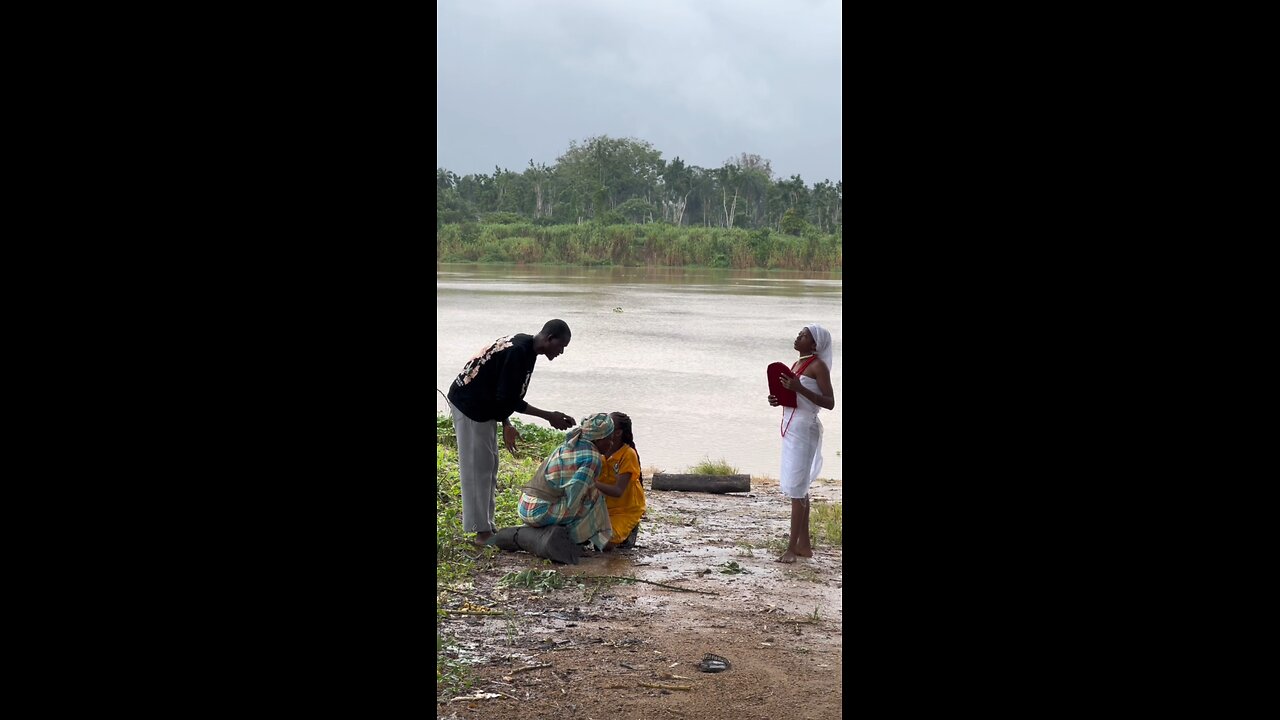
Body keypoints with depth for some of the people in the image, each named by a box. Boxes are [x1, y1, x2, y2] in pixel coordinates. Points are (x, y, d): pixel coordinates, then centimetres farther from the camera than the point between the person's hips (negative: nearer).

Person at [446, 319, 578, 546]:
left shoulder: (524, 347, 6)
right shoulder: (518, 352, -25)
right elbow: (508, 399, -24)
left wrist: (506, 424, 11)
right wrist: (549, 417, -17)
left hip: (483, 406, 10)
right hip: (470, 406, -10)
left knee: (488, 466, 13)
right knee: (477, 467, -5)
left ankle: (486, 525, 20)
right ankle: (482, 530, 0)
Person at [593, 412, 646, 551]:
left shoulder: (628, 454, -22)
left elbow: (618, 491, -29)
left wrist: (593, 483, -40)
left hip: (626, 509, -6)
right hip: (605, 506, 6)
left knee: (604, 544, -22)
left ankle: (628, 531, 8)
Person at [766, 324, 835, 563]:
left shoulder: (818, 366, -11)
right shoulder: (796, 364, 14)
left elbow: (829, 402, -17)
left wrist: (799, 389, -25)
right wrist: (778, 400, 5)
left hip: (804, 429, -9)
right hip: (791, 427, 9)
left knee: (797, 488, -8)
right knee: (799, 487, 13)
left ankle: (792, 548, -6)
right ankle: (804, 544, 20)